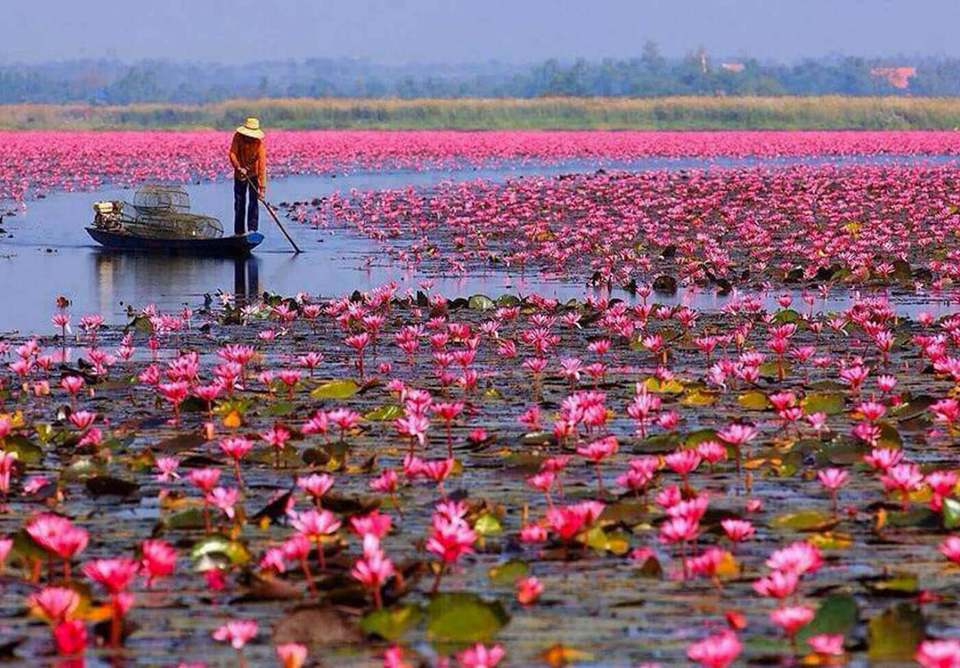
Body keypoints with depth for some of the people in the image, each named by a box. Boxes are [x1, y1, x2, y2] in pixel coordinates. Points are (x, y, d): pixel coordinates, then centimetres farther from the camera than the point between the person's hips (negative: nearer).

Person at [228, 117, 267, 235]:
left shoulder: (259, 144, -27)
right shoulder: (238, 137, -18)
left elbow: (262, 166, -29)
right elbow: (232, 153, -19)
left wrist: (262, 187, -33)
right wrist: (239, 168, -36)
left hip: (254, 174, -3)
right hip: (240, 174, 3)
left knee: (253, 201, -11)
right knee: (239, 202, 5)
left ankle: (252, 229, -10)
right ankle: (239, 231, 12)